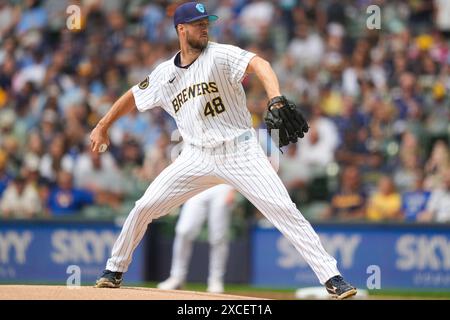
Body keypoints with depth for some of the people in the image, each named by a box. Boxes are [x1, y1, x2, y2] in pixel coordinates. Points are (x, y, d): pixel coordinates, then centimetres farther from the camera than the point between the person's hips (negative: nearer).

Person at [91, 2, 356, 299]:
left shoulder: (219, 55, -11)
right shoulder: (164, 74, 4)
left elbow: (259, 64, -29)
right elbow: (134, 96, 22)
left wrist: (276, 99, -48)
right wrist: (102, 127, 22)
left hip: (240, 151, -4)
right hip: (199, 156, 4)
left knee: (283, 208, -16)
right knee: (144, 207, -1)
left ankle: (331, 276, -15)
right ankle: (115, 270, 20)